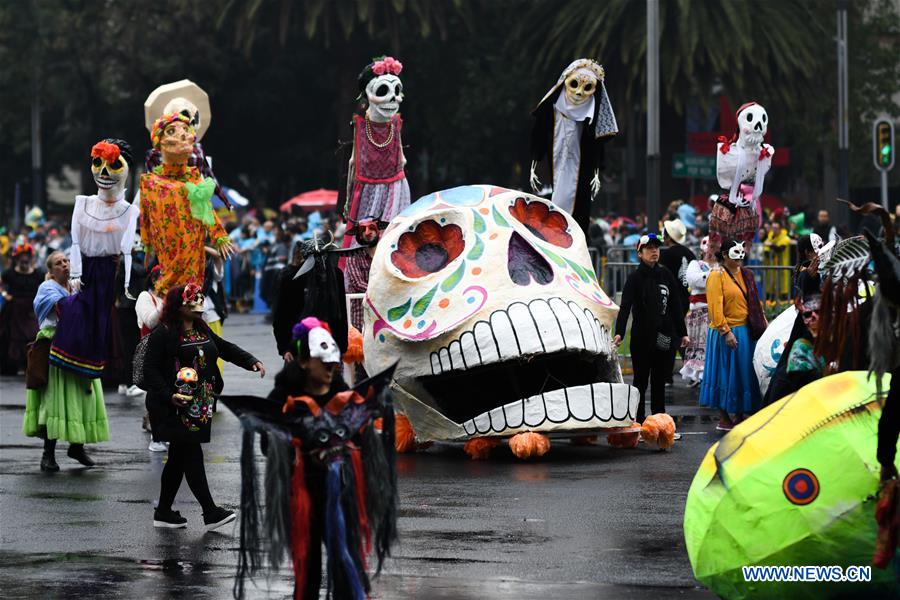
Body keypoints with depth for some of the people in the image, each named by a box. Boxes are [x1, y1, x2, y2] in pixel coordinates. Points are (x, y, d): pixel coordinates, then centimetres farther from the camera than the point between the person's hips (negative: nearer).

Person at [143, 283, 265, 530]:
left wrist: (252, 362, 6)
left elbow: (225, 348, 20)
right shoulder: (162, 334, -12)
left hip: (199, 406, 8)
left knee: (179, 458, 13)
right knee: (192, 455, -8)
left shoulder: (202, 330, 12)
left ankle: (163, 512, 22)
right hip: (176, 408, -8)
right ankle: (211, 512, -7)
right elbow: (150, 370, -14)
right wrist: (169, 396, -23)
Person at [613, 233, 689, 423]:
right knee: (641, 381, 2)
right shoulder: (635, 278, -6)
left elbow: (675, 306, 14)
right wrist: (619, 333, -31)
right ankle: (638, 423, 6)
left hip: (665, 337, 4)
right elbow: (625, 307, -17)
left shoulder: (665, 275, 8)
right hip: (642, 338, -4)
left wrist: (682, 333, 11)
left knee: (659, 382, 10)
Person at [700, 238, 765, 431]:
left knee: (743, 374, 10)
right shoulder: (717, 276, -9)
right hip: (727, 333, -7)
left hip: (746, 332, 7)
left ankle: (738, 417, 18)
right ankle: (724, 419, 7)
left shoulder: (745, 274, 13)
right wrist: (726, 332, -21)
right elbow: (716, 307, -16)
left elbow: (755, 302, 16)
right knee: (726, 374, -1)